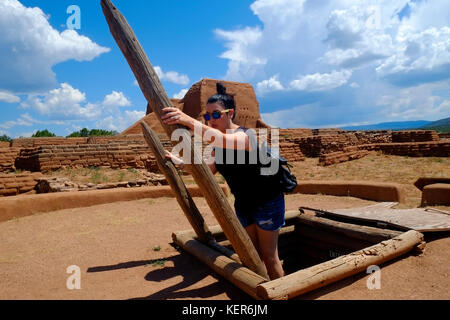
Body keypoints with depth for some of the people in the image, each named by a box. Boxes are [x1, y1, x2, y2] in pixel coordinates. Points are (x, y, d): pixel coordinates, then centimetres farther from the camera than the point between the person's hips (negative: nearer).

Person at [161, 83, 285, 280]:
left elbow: (223, 139, -46)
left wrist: (188, 121, -57)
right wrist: (179, 162, -8)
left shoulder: (244, 135, -24)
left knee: (268, 256, 3)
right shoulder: (217, 144, 1)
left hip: (267, 201, -7)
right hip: (243, 203, 7)